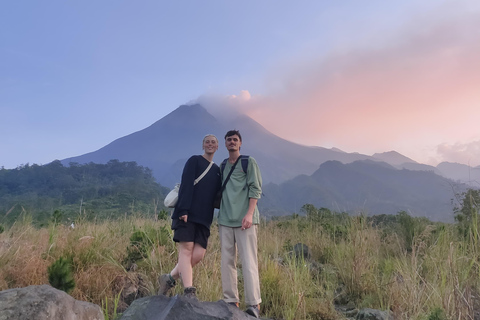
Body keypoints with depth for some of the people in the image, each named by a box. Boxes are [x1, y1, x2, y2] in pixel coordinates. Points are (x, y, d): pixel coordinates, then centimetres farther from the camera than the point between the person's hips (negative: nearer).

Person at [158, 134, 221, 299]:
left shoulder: (217, 170, 21)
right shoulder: (194, 161, 4)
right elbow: (186, 185, -8)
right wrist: (184, 210, -17)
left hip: (204, 218, 5)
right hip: (188, 214, -5)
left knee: (198, 254, -4)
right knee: (186, 250, -7)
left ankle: (169, 278, 13)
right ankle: (189, 292, -3)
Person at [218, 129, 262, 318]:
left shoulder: (249, 162, 4)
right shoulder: (222, 166, 18)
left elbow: (255, 189, -5)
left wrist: (249, 214, -16)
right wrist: (220, 217, 14)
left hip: (244, 219, -5)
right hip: (225, 221, 5)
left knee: (248, 262, -5)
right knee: (227, 262, 6)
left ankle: (253, 304, 1)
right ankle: (230, 301, 15)